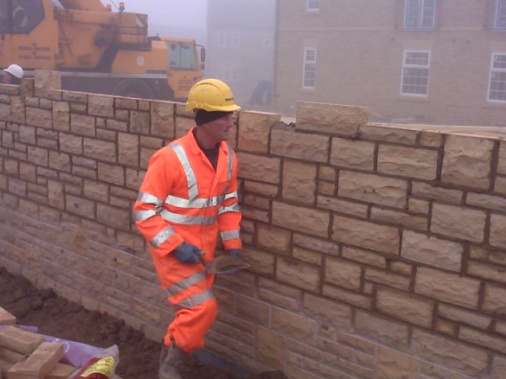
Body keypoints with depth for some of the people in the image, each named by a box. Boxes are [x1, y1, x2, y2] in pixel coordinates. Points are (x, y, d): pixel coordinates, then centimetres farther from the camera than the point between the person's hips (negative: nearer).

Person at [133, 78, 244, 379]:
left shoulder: (228, 157, -1)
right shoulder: (170, 158, -22)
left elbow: (229, 203, 11)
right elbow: (144, 211, -18)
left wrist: (233, 244, 3)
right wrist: (175, 245, -24)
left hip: (203, 250, 7)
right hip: (173, 250, -7)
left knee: (194, 312, 15)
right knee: (203, 308, -14)